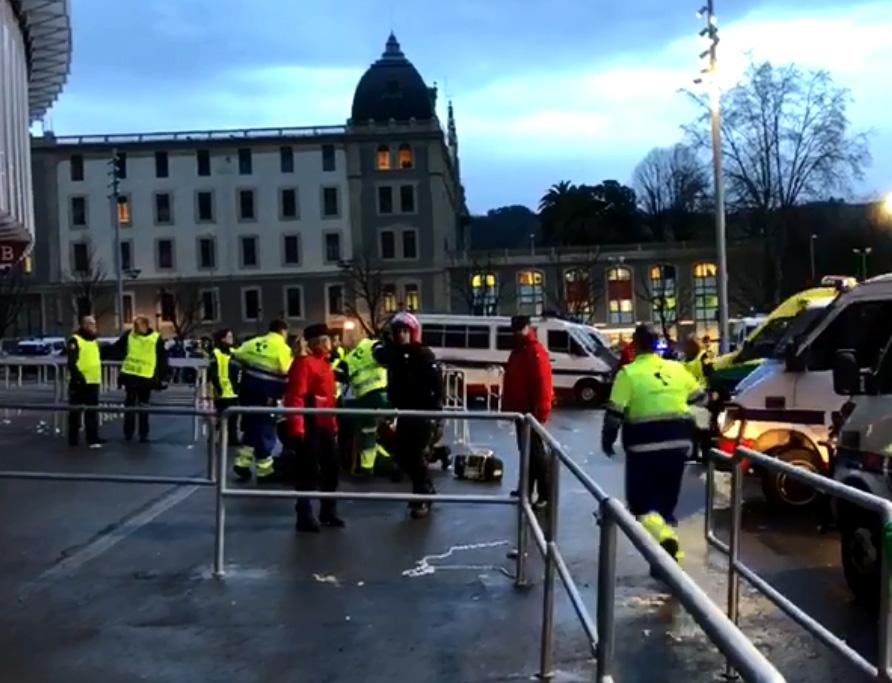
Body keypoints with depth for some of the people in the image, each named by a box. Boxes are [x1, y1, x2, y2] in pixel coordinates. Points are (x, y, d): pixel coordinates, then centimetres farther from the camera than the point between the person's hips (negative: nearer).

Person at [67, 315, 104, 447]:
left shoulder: (95, 341, 17)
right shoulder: (75, 340, -7)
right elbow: (71, 362, -15)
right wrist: (78, 376, -26)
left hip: (93, 381, 7)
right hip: (79, 382, -7)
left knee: (93, 412, 6)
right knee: (75, 411, 1)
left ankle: (93, 439, 8)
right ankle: (73, 439, 8)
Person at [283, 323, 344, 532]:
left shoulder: (326, 364, 17)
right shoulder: (304, 363, -12)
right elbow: (295, 397, -20)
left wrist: (334, 424, 20)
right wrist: (296, 428, -26)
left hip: (326, 426, 9)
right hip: (310, 427, -9)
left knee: (331, 469, 15)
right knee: (308, 472, -4)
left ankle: (329, 512, 27)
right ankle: (305, 517, 5)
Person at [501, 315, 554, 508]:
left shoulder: (536, 352, -16)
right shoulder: (518, 350, 15)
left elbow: (543, 385, -22)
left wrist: (541, 412, -24)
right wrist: (508, 405, 20)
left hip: (532, 411, -10)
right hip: (521, 409, 10)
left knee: (536, 451, -7)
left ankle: (545, 494, -2)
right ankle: (526, 489, 24)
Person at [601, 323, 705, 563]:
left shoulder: (629, 373, -9)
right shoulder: (677, 368, 6)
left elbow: (615, 412, -11)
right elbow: (700, 397, 19)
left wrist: (607, 439, 3)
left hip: (645, 445, -5)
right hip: (678, 442, 5)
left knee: (640, 501, 5)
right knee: (666, 500, 17)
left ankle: (664, 537, -21)